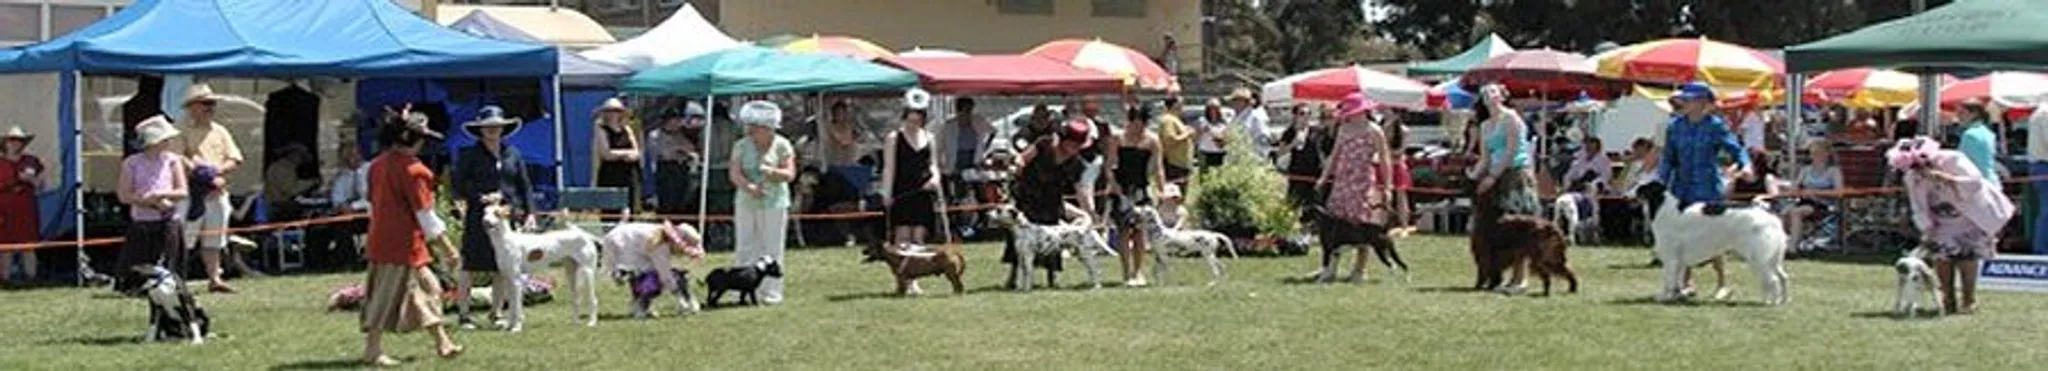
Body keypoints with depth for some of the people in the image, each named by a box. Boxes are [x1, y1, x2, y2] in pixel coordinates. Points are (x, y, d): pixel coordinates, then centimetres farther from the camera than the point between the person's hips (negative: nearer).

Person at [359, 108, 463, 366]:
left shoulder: (378, 164, 9)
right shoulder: (412, 169, -16)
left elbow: (374, 203, 17)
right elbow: (424, 212, -16)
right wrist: (448, 248, -11)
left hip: (381, 239, 9)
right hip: (403, 244, -9)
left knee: (426, 288, 15)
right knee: (387, 297, -1)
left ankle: (443, 344, 20)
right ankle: (373, 351, 5)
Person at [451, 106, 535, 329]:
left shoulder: (512, 154, 10)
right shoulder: (470, 156, 0)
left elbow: (525, 185, 11)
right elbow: (458, 187, -3)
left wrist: (529, 212, 4)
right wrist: (481, 198, -15)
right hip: (478, 218, -3)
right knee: (470, 265, -1)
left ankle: (496, 311, 20)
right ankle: (463, 313, 8)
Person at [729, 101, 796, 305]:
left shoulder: (781, 145, -1)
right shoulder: (741, 146, 5)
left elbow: (790, 174, -5)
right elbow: (734, 173, -4)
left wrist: (772, 172, -25)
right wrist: (748, 186, -23)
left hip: (774, 202, -3)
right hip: (746, 202, 3)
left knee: (772, 248, -1)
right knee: (744, 248, 3)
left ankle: (771, 291, 4)